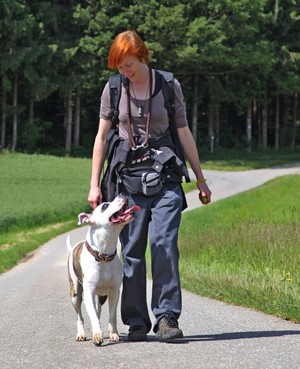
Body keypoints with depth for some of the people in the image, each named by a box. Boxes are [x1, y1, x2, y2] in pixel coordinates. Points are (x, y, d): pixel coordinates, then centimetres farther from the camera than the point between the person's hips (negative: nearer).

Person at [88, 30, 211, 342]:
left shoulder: (169, 85, 3)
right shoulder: (114, 89, 5)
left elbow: (184, 133, 10)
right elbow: (101, 137, 10)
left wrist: (201, 180, 13)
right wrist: (94, 185, 7)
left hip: (165, 177, -1)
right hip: (129, 176, 1)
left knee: (164, 243, -15)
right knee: (131, 251, 0)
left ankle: (166, 317, -13)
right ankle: (136, 322, 7)